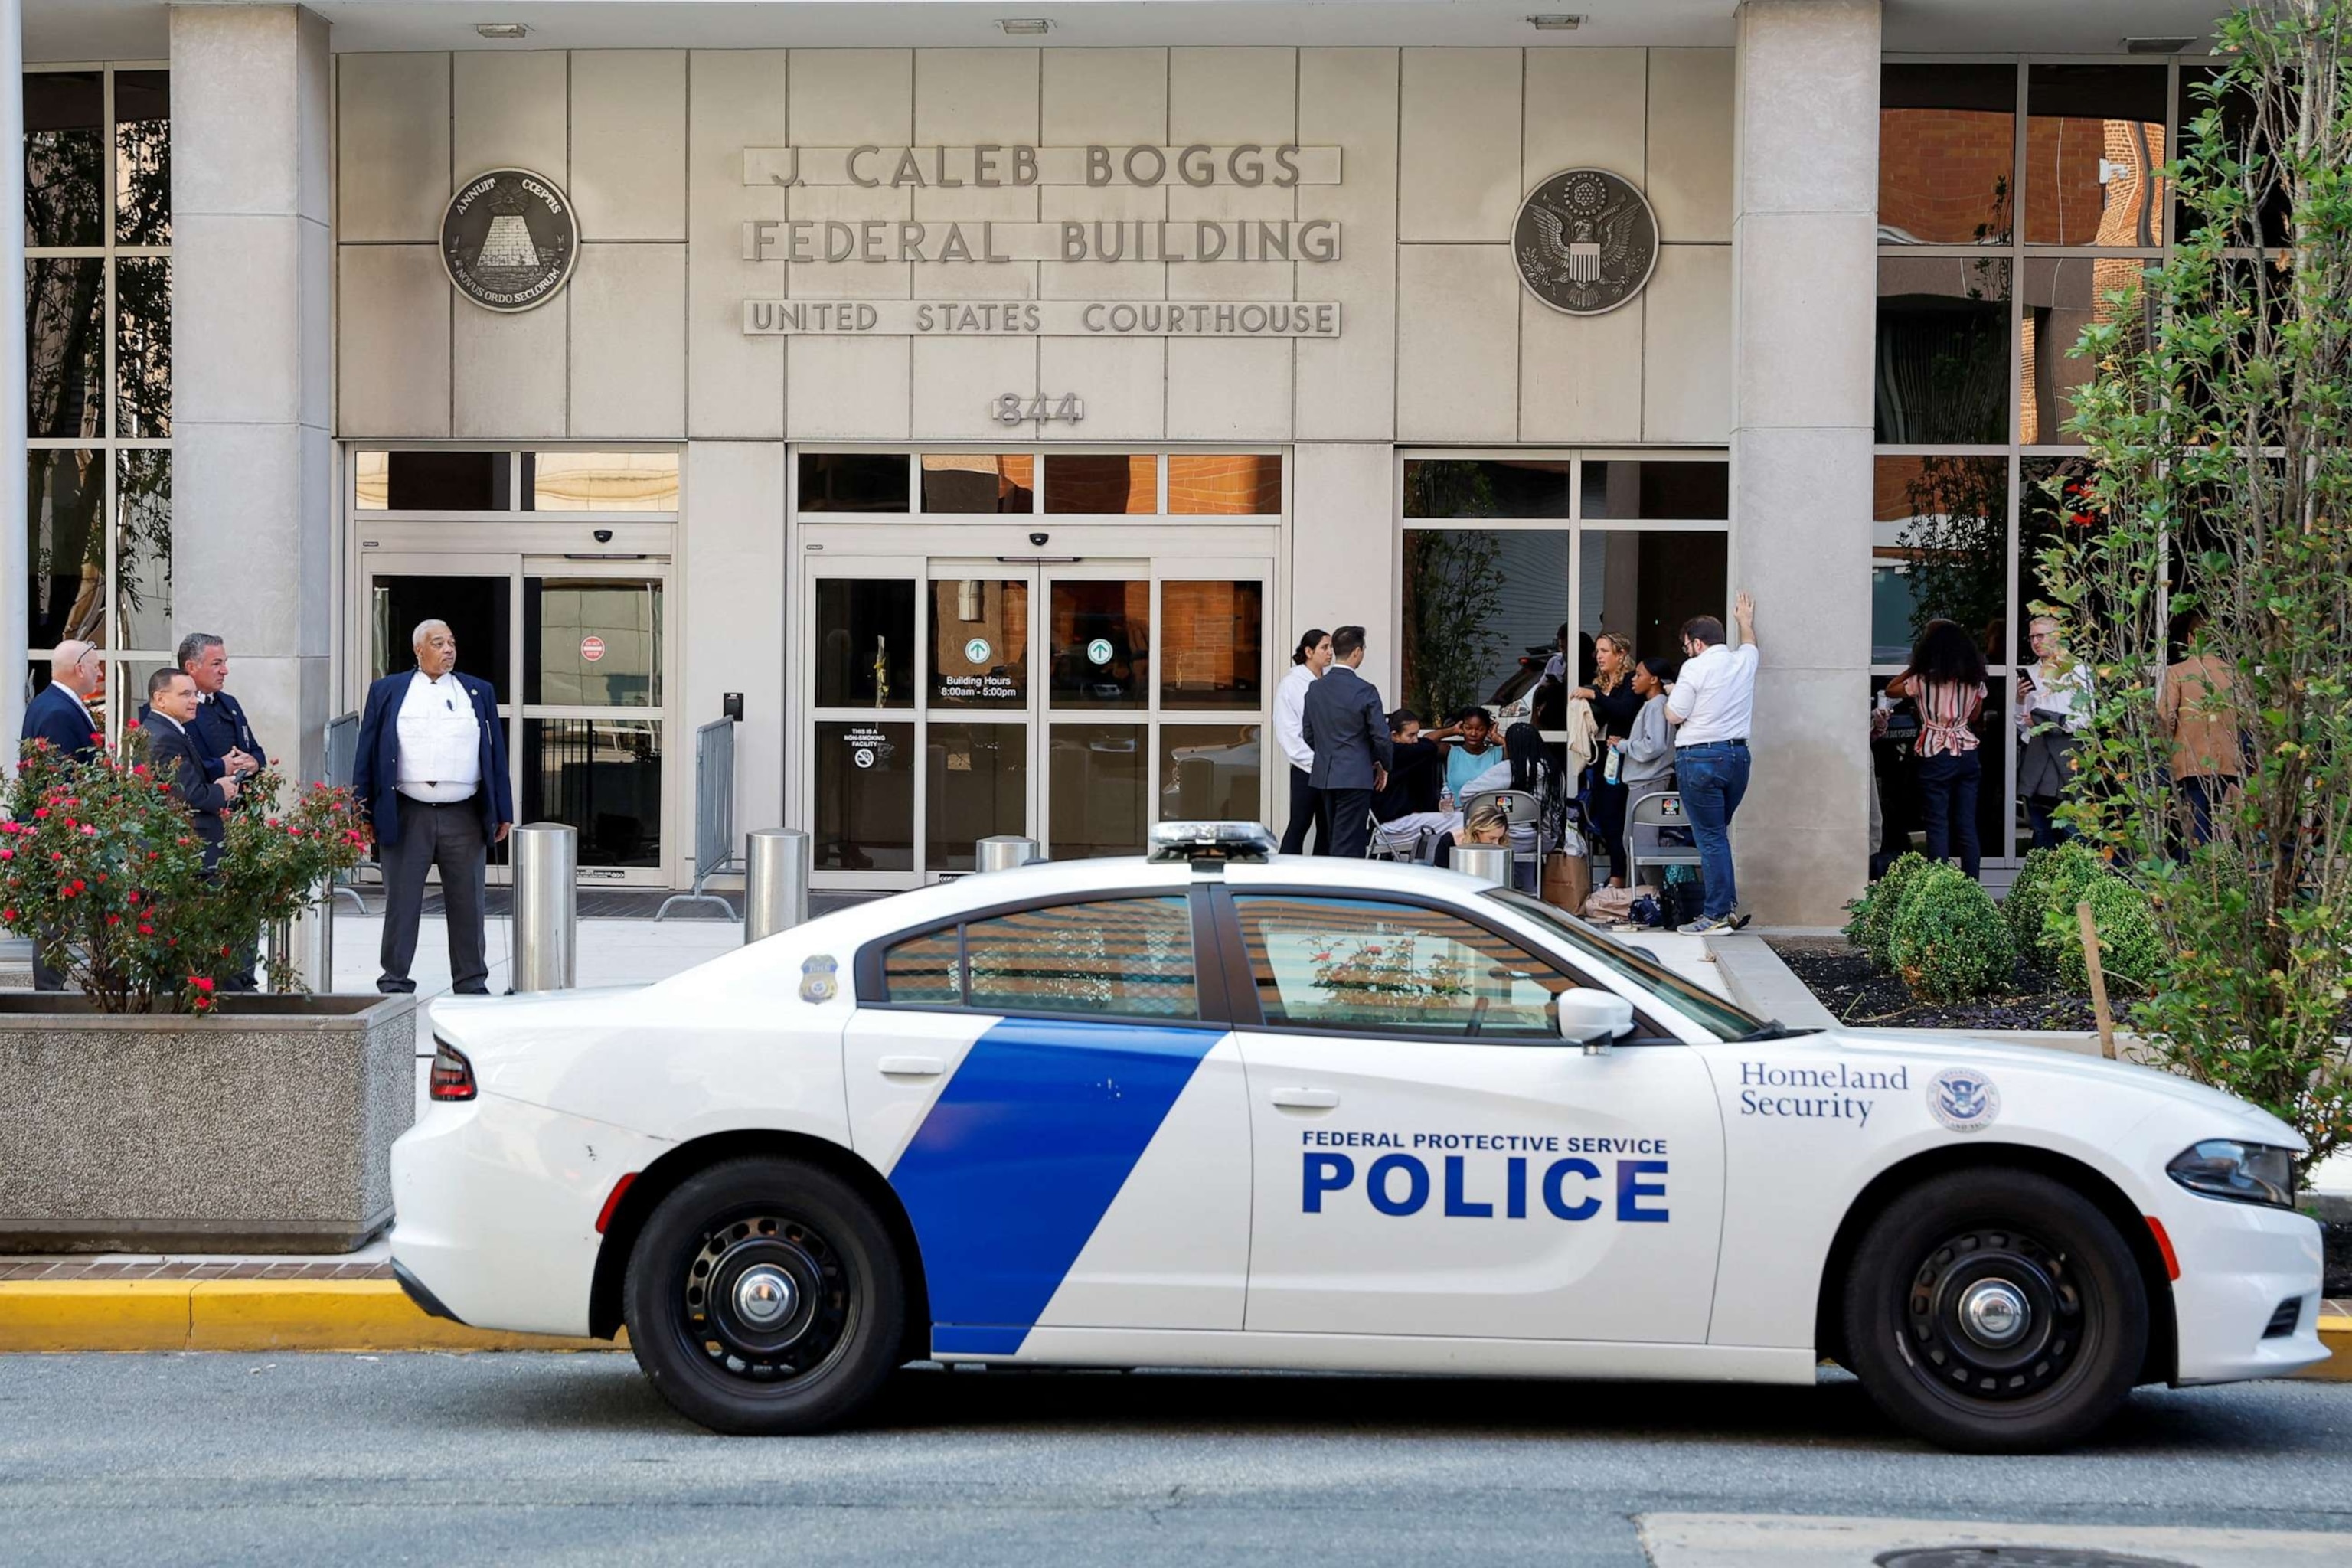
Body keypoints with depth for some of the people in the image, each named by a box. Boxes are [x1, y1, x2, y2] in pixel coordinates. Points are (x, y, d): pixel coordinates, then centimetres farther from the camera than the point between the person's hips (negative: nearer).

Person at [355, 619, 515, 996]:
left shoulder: (479, 692, 13)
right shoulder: (387, 692, 8)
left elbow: (496, 753, 11)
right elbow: (367, 753, 6)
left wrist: (503, 813, 6)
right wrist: (362, 812, -1)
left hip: (465, 819, 2)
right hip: (406, 817, -1)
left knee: (467, 905, 6)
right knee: (401, 904, 3)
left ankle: (472, 985, 14)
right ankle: (394, 982, 11)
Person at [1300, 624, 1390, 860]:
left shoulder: (1315, 688, 5)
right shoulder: (1364, 691, -13)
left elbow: (1308, 734, 13)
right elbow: (1381, 737, -10)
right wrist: (1383, 766, 8)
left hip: (1323, 776, 6)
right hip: (1355, 777, -6)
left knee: (1333, 841, 14)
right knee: (1348, 844, -6)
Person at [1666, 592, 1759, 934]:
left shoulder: (1695, 668, -10)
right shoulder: (1744, 661, 9)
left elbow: (1673, 716, -9)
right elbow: (1750, 645, 34)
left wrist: (1672, 695, 12)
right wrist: (1746, 621, 53)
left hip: (1700, 758, -6)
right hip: (1738, 755, 6)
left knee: (1710, 837, -3)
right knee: (1719, 833, 16)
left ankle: (1717, 914, -3)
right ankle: (1730, 905, 13)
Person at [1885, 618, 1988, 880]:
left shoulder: (1924, 680, -9)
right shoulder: (1974, 680, 3)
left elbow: (1890, 690, 7)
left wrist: (1913, 668, 12)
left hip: (1937, 756, -4)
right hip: (1968, 753, 4)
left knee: (1938, 826, -1)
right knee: (1967, 826, 8)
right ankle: (1971, 886, 8)